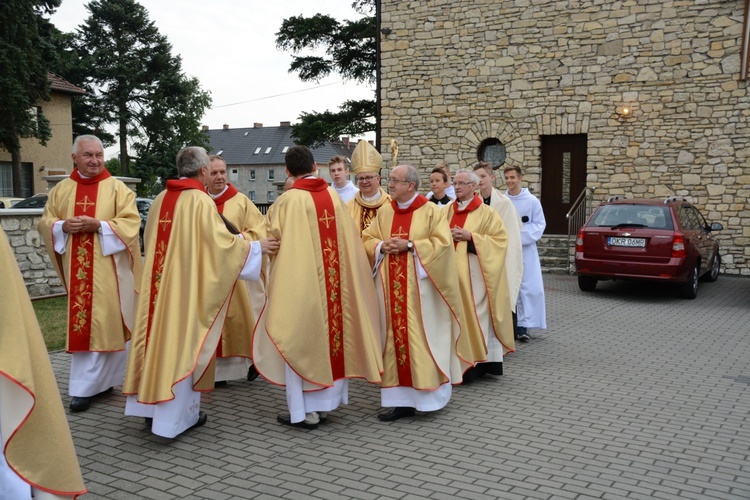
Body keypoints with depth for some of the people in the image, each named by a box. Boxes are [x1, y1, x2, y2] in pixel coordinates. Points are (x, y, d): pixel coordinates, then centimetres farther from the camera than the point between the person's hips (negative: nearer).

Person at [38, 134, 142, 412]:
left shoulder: (117, 188, 0)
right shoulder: (61, 190, 11)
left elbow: (131, 222, -6)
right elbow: (45, 222, 12)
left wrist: (98, 225, -18)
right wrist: (63, 226, -10)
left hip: (107, 268, -4)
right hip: (76, 268, 4)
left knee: (101, 323, -4)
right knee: (81, 323, 6)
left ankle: (84, 388, 2)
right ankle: (102, 381, 18)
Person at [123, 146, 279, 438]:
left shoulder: (161, 200, 8)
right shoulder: (201, 201, -13)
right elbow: (222, 241, -17)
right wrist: (256, 247, -3)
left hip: (160, 281, 7)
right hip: (187, 284, -7)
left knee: (160, 337, 14)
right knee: (183, 342, 1)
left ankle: (151, 404, 23)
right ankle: (176, 415, 9)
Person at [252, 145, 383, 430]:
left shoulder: (289, 200, -13)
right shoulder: (334, 196, 2)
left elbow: (272, 234, -6)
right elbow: (347, 238, 9)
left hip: (300, 278, -5)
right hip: (333, 278, 5)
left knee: (301, 339, 3)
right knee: (329, 332, 15)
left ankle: (305, 411, 7)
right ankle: (326, 401, 24)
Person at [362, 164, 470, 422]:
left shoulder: (431, 211, -3)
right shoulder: (384, 212, 11)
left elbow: (443, 243, -10)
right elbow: (367, 240, 13)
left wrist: (410, 245, -16)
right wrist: (382, 246, -8)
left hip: (419, 286, -4)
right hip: (390, 286, 5)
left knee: (421, 336, -2)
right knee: (395, 336, 4)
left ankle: (429, 394, 12)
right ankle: (402, 398, 10)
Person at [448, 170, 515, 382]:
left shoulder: (486, 213, -1)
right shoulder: (448, 211, 13)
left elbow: (499, 239, -6)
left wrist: (470, 237, -14)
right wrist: (447, 235, -5)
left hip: (473, 274, -4)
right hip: (451, 272, 5)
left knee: (474, 313, -4)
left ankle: (477, 361, 3)